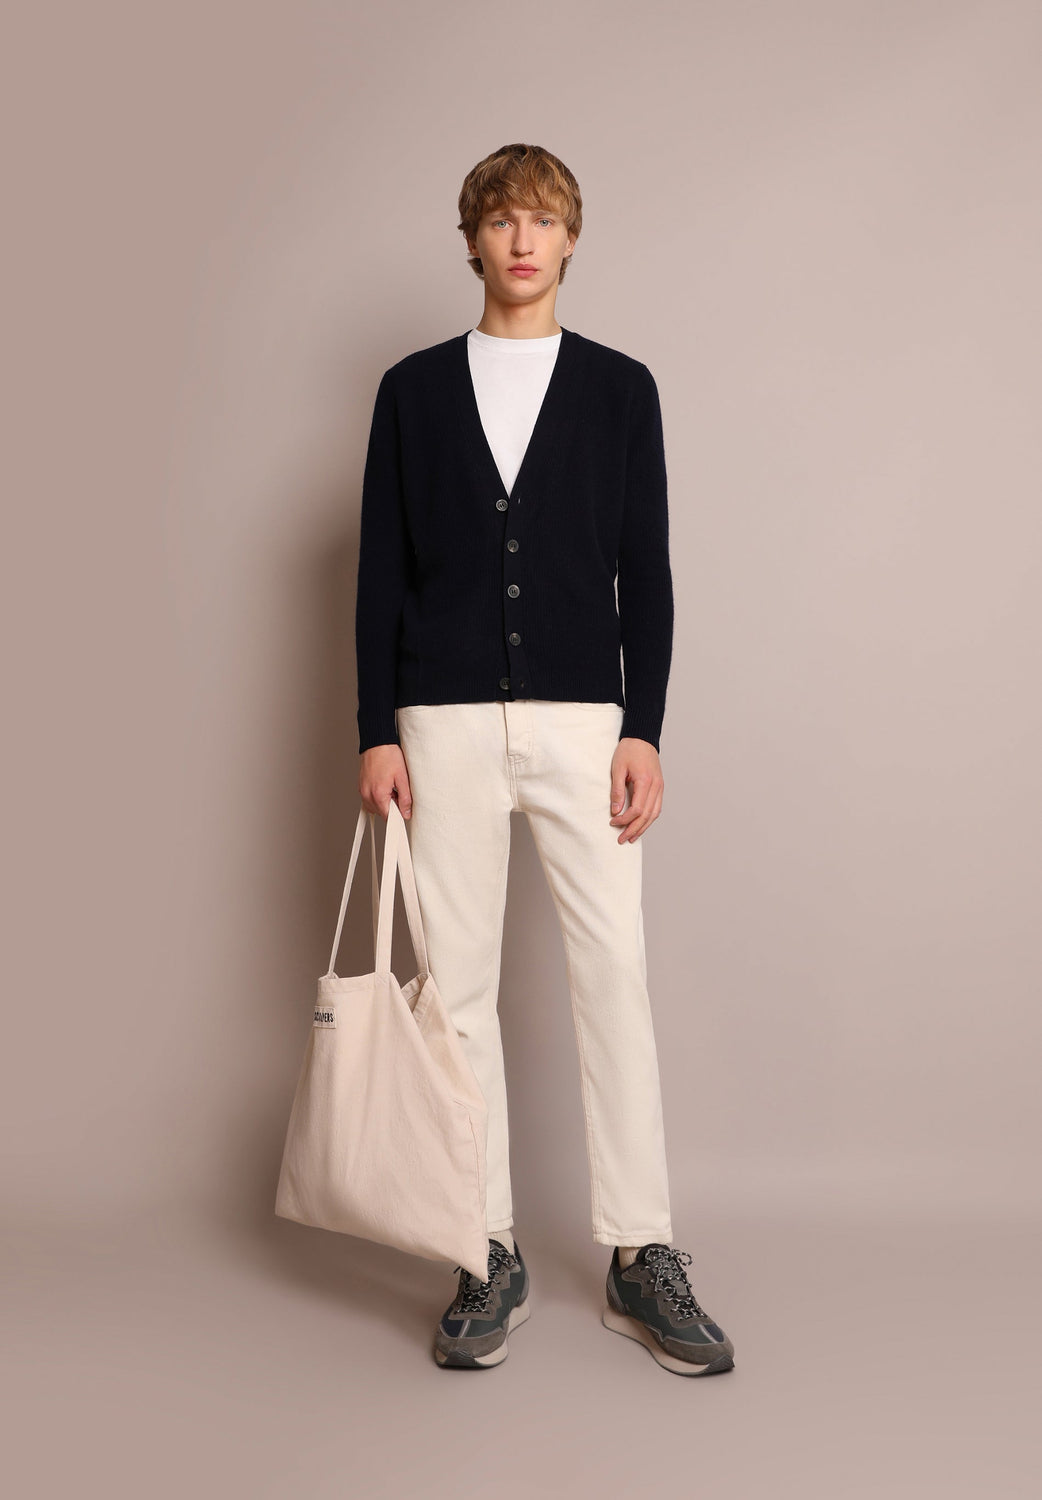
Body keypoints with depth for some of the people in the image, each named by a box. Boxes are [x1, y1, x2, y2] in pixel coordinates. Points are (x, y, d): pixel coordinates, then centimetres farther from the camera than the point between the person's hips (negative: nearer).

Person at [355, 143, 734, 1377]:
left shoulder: (619, 387, 9)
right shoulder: (414, 389, 11)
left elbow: (646, 571, 5)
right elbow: (380, 570, 8)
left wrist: (643, 730, -3)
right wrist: (376, 733, 1)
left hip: (584, 719, -1)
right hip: (444, 721, 1)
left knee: (613, 973, -3)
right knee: (457, 983, 2)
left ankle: (641, 1256, 9)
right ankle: (490, 1257, 14)